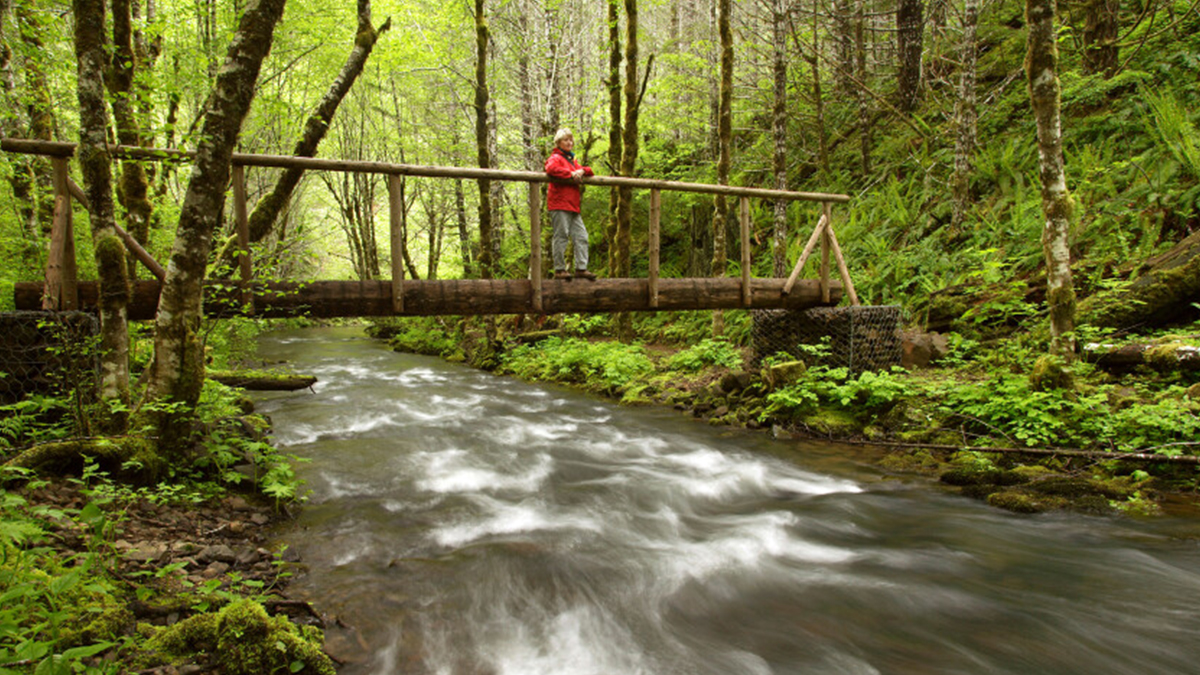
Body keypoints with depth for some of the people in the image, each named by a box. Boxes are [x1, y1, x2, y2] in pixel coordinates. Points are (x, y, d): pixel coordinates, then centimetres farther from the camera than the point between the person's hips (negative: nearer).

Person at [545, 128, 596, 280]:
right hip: (559, 205, -8)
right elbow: (551, 168, -24)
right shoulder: (555, 158, -1)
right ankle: (559, 270, -3)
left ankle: (581, 268, 6)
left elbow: (590, 172, 24)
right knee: (561, 236, -7)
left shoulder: (572, 160, 26)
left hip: (573, 206, 9)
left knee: (581, 236, 4)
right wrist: (570, 174, -17)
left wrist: (582, 171, 0)